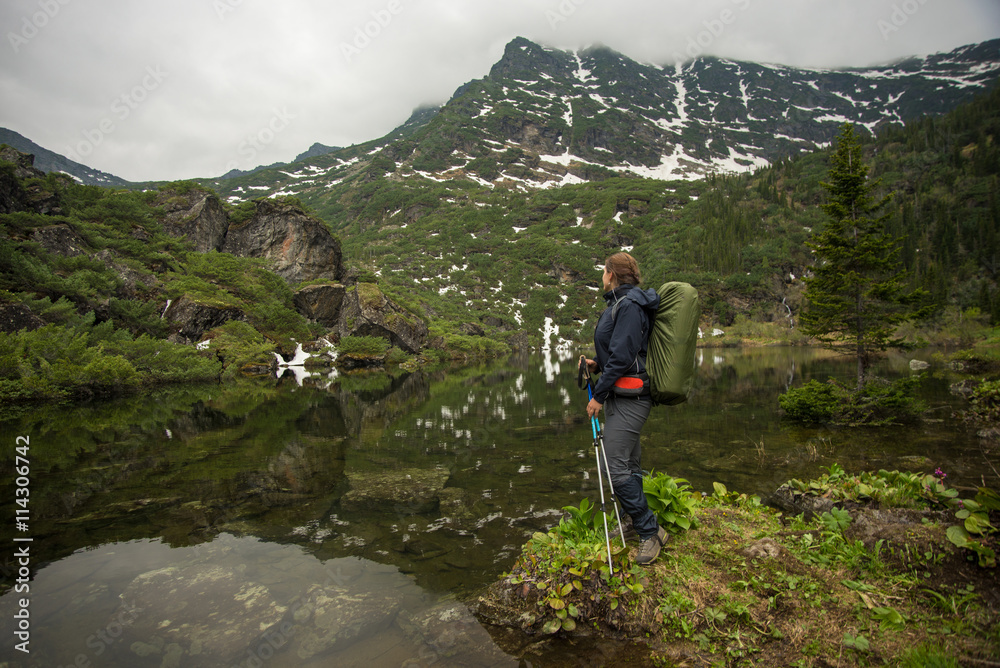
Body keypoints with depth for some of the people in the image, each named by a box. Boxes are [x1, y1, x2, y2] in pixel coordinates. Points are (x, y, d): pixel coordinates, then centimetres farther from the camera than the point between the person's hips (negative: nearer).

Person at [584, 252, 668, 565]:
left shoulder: (629, 305, -17)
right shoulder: (620, 303, 15)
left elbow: (622, 356, -22)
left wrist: (598, 395, -17)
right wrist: (597, 363, 7)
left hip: (628, 397, -10)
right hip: (624, 395, 10)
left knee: (617, 468, -9)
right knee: (629, 464, 18)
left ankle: (650, 532, 5)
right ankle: (634, 522, 31)